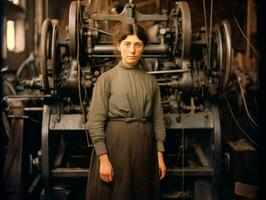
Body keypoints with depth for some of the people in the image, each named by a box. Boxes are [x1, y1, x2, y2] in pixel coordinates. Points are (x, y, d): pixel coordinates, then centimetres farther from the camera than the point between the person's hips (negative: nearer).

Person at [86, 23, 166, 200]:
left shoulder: (151, 81, 7)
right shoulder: (107, 78, -4)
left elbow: (158, 119, 8)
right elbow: (95, 122, -8)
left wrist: (160, 155, 3)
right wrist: (103, 159, -14)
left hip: (144, 148, 3)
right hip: (115, 146, -3)